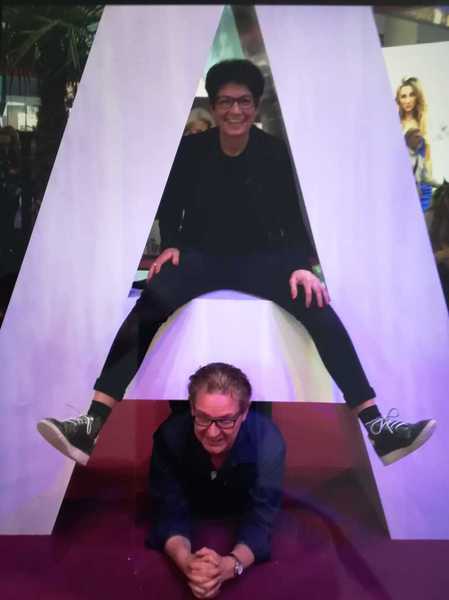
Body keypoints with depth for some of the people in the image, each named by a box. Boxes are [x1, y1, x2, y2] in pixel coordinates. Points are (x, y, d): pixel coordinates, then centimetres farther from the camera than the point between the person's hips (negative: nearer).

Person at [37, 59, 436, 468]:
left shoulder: (276, 154, -2)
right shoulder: (190, 150, 0)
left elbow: (294, 216, 0)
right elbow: (170, 207, 11)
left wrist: (301, 265, -18)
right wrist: (171, 245, -9)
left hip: (261, 258, 0)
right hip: (200, 255, 1)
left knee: (318, 307, -28)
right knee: (147, 308, -30)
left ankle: (376, 426, -26)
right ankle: (95, 423, -33)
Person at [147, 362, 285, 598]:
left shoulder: (267, 441, -33)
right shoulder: (170, 436, -32)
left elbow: (261, 520, -34)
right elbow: (170, 513, -28)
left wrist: (229, 566, -54)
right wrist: (186, 561, -49)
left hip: (242, 530, 0)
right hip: (192, 524, 0)